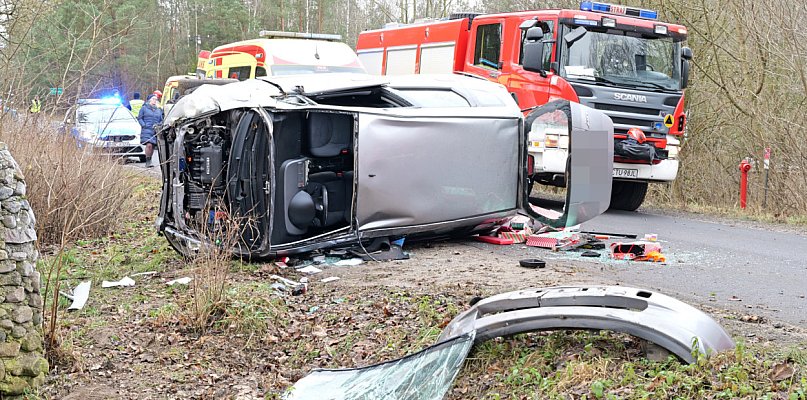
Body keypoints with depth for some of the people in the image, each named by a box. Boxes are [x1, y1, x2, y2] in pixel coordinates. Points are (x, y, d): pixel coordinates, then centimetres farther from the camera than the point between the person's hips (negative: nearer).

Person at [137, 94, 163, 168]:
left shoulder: (159, 110, 21)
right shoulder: (144, 108, 8)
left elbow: (161, 120, 22)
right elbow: (139, 118, 5)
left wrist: (159, 125, 0)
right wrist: (144, 125, -9)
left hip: (155, 131, 5)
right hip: (147, 130, -5)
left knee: (153, 146, 3)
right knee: (149, 145, -19)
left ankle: (149, 162, 12)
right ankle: (148, 162, -17)